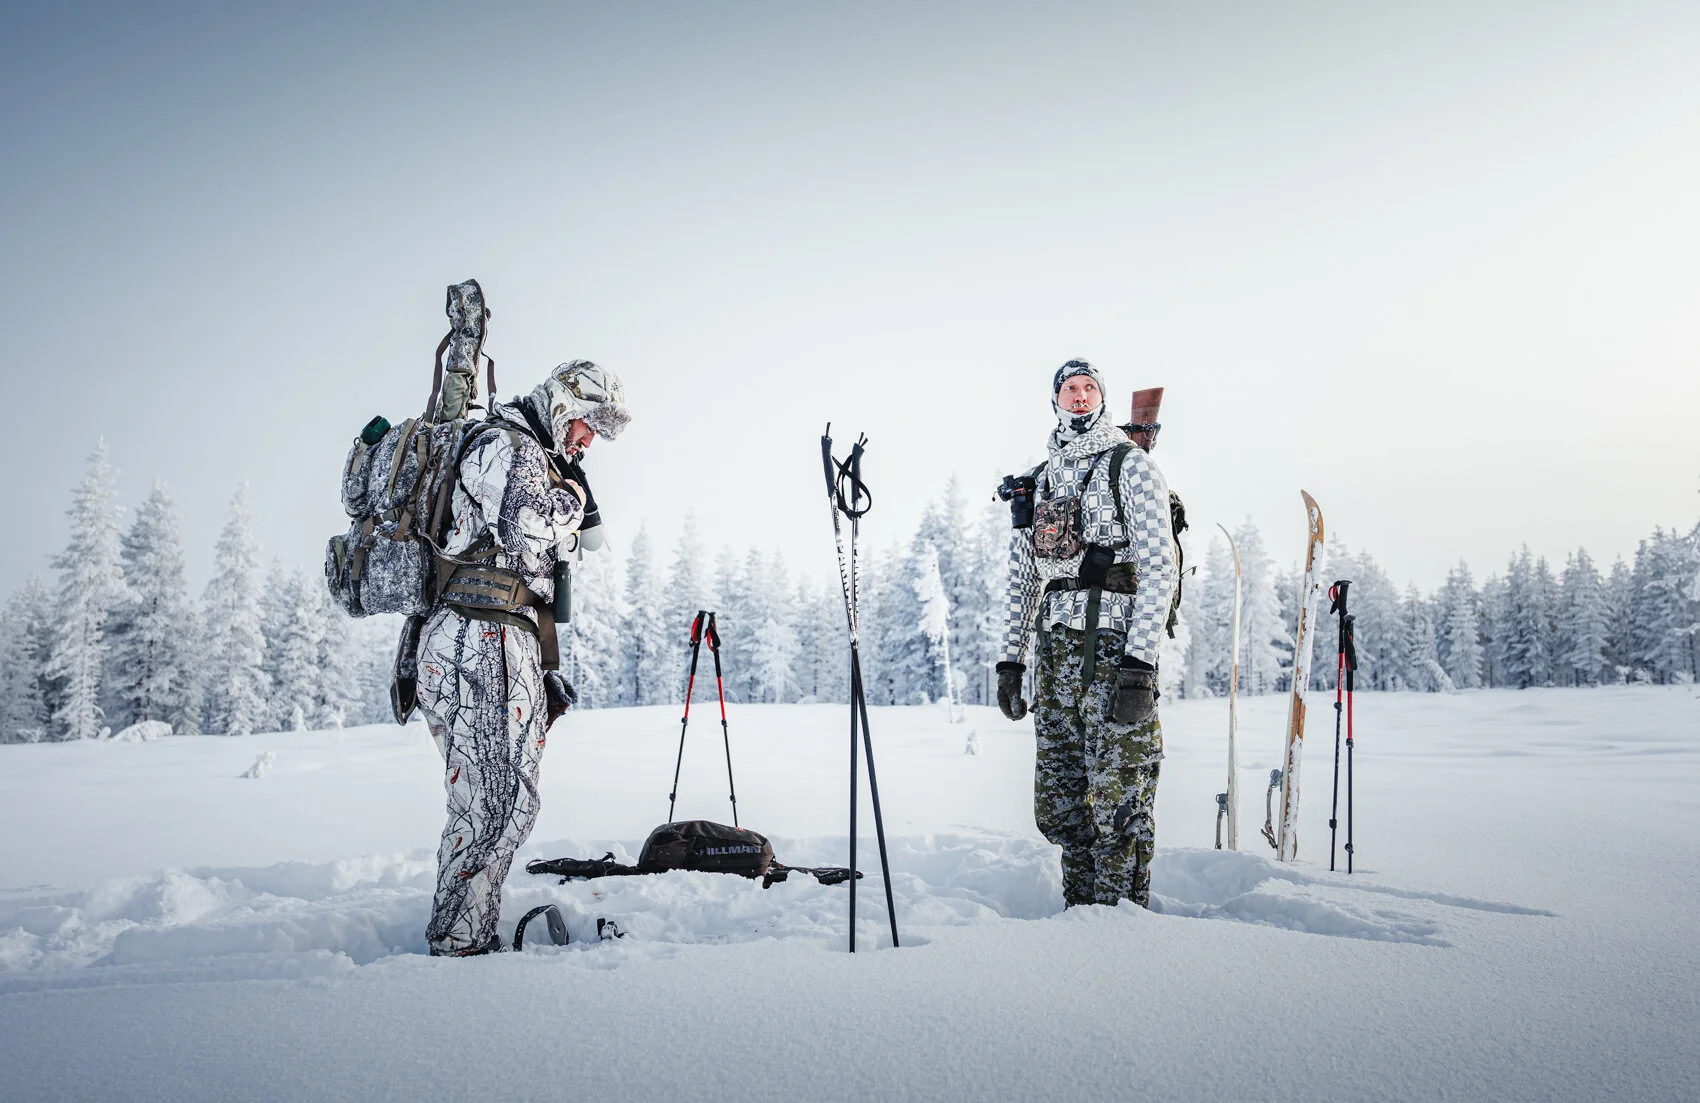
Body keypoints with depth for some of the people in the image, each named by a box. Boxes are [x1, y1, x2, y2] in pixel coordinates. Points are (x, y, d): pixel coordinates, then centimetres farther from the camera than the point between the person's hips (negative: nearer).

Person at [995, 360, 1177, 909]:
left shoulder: (1130, 465, 1)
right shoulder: (1038, 482, 19)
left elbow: (1160, 566, -8)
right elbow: (1021, 576, 21)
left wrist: (1140, 664, -17)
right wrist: (1010, 658, 13)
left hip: (1116, 645, -6)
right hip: (1055, 650, 6)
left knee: (1117, 799, -6)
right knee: (1057, 802, 8)